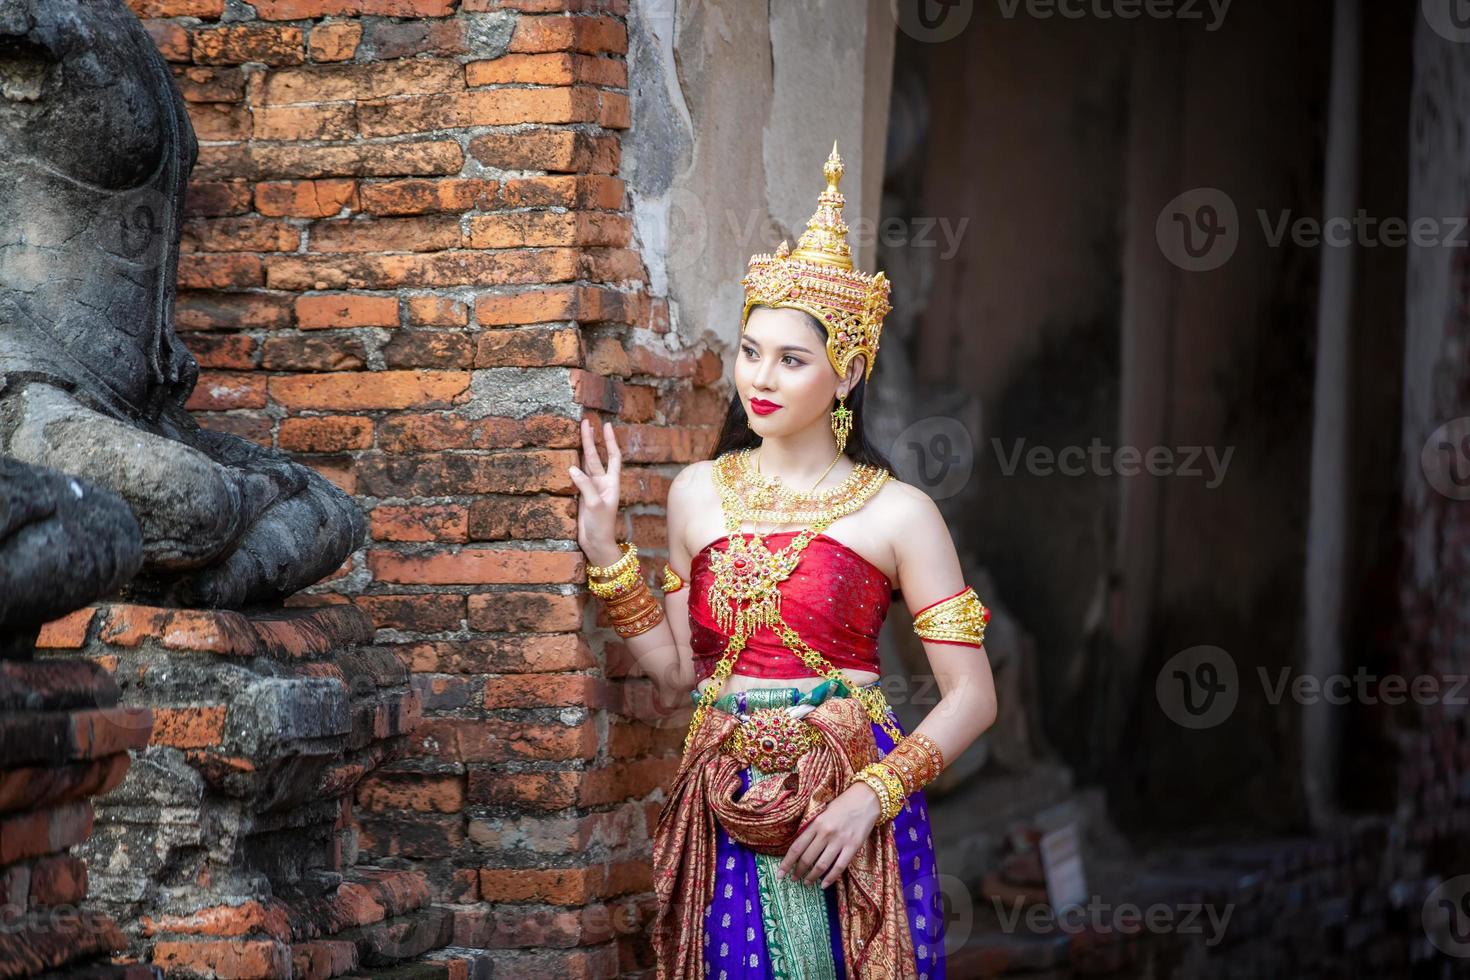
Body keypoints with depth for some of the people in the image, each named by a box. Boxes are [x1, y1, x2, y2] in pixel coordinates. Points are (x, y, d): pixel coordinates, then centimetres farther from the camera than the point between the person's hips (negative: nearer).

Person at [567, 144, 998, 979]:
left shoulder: (896, 512, -4)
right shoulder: (699, 494, 8)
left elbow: (972, 696, -4)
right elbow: (676, 673, 11)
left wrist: (872, 795, -15)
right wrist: (606, 549, 4)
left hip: (848, 810, -3)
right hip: (726, 810, 3)